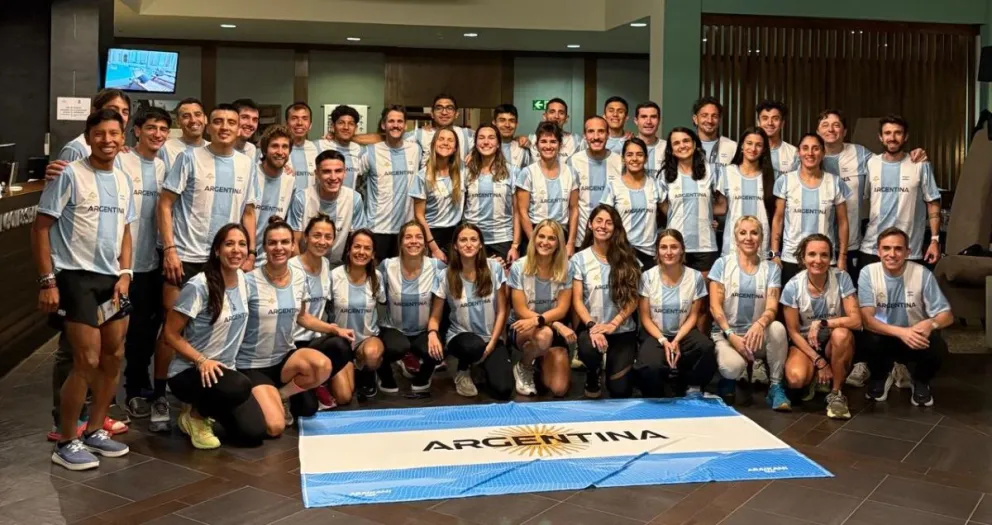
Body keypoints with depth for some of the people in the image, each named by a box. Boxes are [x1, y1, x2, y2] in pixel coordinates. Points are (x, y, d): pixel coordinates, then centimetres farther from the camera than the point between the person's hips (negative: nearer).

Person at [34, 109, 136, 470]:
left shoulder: (123, 180, 10)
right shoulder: (70, 175, -11)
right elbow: (41, 228, -10)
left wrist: (125, 273, 3)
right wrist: (47, 281, -14)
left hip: (111, 278, 7)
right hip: (75, 276, -7)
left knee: (114, 357, 11)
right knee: (87, 362, -9)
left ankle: (94, 431, 27)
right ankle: (65, 443, 6)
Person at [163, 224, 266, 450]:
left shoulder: (243, 280, 1)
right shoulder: (198, 286, -19)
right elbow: (170, 334, -15)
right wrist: (202, 361, -24)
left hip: (224, 369, 7)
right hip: (188, 371, -6)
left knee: (254, 434, -6)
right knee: (240, 387, -37)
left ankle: (208, 408, 22)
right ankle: (195, 415, -5)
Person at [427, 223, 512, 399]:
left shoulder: (494, 268, -6)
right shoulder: (446, 276, -7)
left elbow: (501, 311, -2)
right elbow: (435, 317, -3)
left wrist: (491, 344, -11)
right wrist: (432, 333, -26)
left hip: (491, 338, 1)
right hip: (460, 336, -1)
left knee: (503, 390, -20)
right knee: (474, 346, -39)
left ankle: (484, 364, 15)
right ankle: (463, 370, -1)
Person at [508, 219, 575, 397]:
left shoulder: (564, 269, -4)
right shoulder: (519, 267, -11)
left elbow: (562, 309, -8)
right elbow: (521, 310, -12)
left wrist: (538, 320, -29)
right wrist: (556, 324, -24)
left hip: (554, 329, 3)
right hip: (522, 328, -2)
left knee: (559, 389, -14)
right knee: (544, 335, -40)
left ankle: (543, 361, 22)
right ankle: (523, 368, -6)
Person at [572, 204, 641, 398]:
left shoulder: (627, 258, 2)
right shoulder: (580, 259, -1)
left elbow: (633, 300, -2)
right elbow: (577, 300, -5)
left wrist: (613, 324, -17)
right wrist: (591, 325, -22)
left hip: (622, 330, 1)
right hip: (591, 327, -1)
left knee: (619, 389, -9)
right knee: (589, 351, -37)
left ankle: (625, 366, 29)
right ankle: (593, 375, 1)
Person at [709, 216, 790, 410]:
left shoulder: (771, 268, 5)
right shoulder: (722, 264, 0)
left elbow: (772, 308, -8)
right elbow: (715, 306, -6)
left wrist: (760, 324, -32)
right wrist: (731, 336, -19)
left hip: (756, 334, 2)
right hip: (726, 333, -2)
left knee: (777, 328, -33)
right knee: (733, 367, -34)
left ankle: (775, 386, -16)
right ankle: (729, 379, 6)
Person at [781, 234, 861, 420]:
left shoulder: (841, 278, -15)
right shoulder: (792, 287, -14)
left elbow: (856, 320, -20)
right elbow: (793, 332, -8)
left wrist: (822, 323, -27)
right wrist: (818, 361, -15)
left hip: (835, 342, 0)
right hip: (805, 343, 0)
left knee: (841, 334, -36)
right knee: (795, 379, -30)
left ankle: (836, 393, -14)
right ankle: (815, 378, 11)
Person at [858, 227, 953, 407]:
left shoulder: (922, 274, -14)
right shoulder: (868, 273, -15)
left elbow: (947, 316, -11)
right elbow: (866, 318, -22)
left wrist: (930, 323, -37)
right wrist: (901, 332, -40)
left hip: (916, 338, 0)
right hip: (885, 337, 0)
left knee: (937, 346, -31)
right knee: (872, 340, -33)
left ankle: (921, 381, 6)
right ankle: (879, 378, 4)